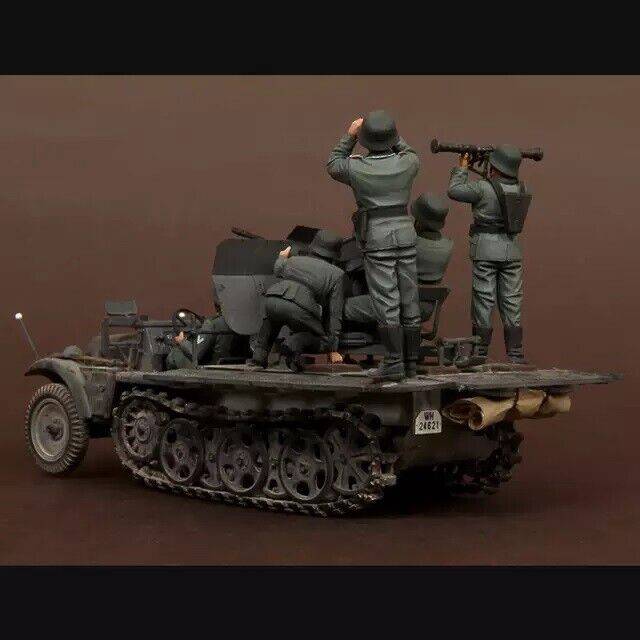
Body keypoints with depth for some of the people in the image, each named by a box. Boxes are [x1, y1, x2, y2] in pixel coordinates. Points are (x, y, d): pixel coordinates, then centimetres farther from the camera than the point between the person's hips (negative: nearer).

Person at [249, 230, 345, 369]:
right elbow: (335, 314, 20)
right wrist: (333, 349, 23)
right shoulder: (337, 274, 23)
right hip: (299, 308, -4)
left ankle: (259, 357, 27)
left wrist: (282, 257, 80)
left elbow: (277, 270, 57)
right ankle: (295, 343, -10)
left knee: (271, 320, 40)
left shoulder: (294, 260, 33)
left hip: (272, 299, 4)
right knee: (321, 341, 19)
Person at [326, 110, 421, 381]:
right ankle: (411, 360, 14)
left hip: (376, 237, -4)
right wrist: (391, 135, 25)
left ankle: (393, 363, -7)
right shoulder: (406, 164, -2)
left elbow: (333, 165, 13)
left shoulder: (357, 168, -10)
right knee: (408, 299, 8)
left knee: (386, 302, -5)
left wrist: (349, 136, 13)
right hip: (405, 233, 4)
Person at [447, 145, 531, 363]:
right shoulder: (522, 189, 2)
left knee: (483, 303, 2)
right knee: (512, 303, 8)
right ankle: (515, 356, 11)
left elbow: (454, 191, -2)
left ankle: (480, 355, 6)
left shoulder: (483, 188, -13)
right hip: (512, 249, 4)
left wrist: (462, 168, 9)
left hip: (485, 251, -4)